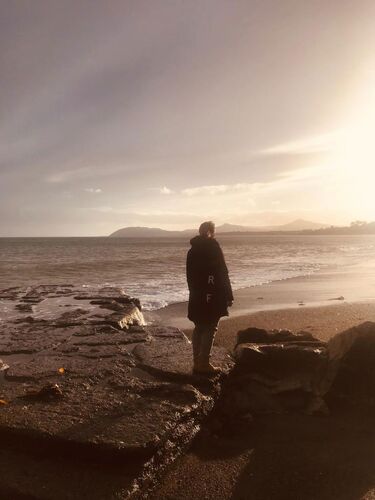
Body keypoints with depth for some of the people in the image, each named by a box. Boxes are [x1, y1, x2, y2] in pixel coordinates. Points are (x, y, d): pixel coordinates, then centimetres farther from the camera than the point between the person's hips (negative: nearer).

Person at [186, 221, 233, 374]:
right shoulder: (213, 247, -9)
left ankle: (197, 362, 16)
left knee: (199, 328, 13)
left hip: (196, 297, 6)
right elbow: (222, 274, -11)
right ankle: (204, 363, -1)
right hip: (213, 297, -6)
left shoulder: (192, 251, 10)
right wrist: (228, 296, -7)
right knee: (210, 329, -1)